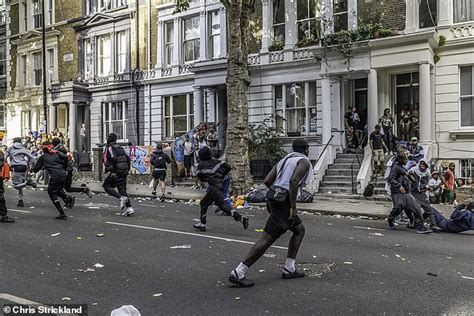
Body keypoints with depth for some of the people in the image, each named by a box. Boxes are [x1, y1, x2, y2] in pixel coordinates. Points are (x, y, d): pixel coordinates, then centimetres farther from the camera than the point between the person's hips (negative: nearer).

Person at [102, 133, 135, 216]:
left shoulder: (109, 148, -5)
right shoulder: (120, 148, 19)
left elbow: (113, 159, -20)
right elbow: (128, 159, 17)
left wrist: (111, 170, -19)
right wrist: (127, 169, 20)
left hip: (116, 171, -7)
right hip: (124, 171, 7)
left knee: (106, 186, 6)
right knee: (122, 189, 9)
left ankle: (121, 198, -15)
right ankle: (129, 208, 0)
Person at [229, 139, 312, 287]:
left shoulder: (284, 160, 20)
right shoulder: (304, 161, -3)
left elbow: (267, 181, 10)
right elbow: (293, 181, -22)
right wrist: (293, 207, -20)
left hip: (274, 198, 9)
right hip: (284, 203, -9)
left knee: (300, 229, 22)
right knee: (267, 239, -9)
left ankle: (289, 269, 21)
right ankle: (238, 273, -8)